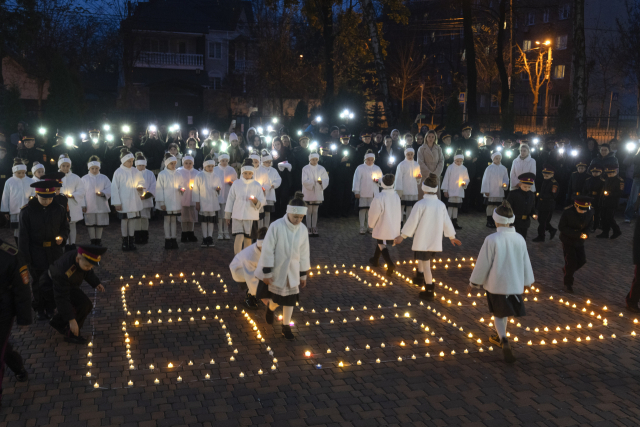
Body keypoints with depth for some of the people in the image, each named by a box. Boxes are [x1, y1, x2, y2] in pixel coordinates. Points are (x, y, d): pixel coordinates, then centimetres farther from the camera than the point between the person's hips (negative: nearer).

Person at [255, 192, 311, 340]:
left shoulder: (302, 230, -6)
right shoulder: (276, 226, -22)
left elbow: (304, 253, 4)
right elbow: (267, 250, -18)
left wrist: (303, 274, 8)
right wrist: (267, 272, -17)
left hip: (291, 272, 4)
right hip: (274, 271, -3)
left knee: (289, 300, 10)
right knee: (266, 296, 7)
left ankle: (286, 327, 28)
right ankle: (270, 309, 42)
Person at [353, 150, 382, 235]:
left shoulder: (377, 168, 12)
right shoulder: (360, 168, 1)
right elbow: (356, 180, -3)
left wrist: (377, 180, -7)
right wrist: (356, 191, -9)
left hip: (373, 193, 2)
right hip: (362, 193, -2)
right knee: (362, 209, -1)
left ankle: (370, 227, 10)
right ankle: (362, 227, 7)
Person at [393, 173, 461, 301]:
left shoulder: (421, 204, -17)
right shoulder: (441, 204, -1)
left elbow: (412, 221, -14)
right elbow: (446, 222, 9)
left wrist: (402, 236, -4)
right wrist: (451, 236, 23)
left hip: (423, 240, -5)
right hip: (435, 240, 5)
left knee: (425, 264, 0)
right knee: (421, 258, 28)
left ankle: (429, 292, 2)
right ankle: (419, 278, 43)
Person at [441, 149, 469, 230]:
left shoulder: (464, 169, 5)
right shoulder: (450, 168, -6)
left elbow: (467, 179, 13)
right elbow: (446, 179, -4)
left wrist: (465, 183, -11)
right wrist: (445, 190, -6)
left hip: (459, 192, 4)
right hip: (451, 192, -4)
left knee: (456, 207, 11)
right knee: (450, 206, -7)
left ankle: (454, 223, 18)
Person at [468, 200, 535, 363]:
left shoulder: (491, 240, -20)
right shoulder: (519, 239, -6)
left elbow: (482, 264, -13)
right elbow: (525, 263, 5)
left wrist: (474, 283, 0)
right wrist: (526, 282, 20)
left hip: (495, 284, -4)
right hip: (515, 284, 4)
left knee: (498, 314, 12)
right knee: (503, 312, 25)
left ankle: (504, 342, -8)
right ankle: (500, 336, 42)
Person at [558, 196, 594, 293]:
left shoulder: (590, 212, -11)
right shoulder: (567, 212, -24)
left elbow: (589, 225, 3)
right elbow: (561, 227, -19)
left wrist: (586, 233, -20)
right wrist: (577, 234, -27)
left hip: (579, 241, 5)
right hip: (568, 241, -5)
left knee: (582, 260, 7)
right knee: (571, 262, -6)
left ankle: (567, 270, 37)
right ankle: (568, 284, 12)